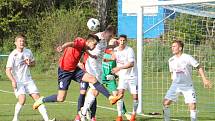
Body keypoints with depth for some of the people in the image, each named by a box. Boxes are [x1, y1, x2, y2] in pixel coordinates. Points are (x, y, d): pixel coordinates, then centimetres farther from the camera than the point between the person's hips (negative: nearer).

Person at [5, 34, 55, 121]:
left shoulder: (28, 52, 5)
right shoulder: (13, 55, -11)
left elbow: (34, 63, 21)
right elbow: (8, 70, -14)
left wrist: (30, 63, -3)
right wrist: (13, 81, -27)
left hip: (28, 80, 5)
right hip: (18, 82, -5)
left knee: (37, 97, -5)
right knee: (22, 99, -23)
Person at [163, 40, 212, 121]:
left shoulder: (187, 58, -9)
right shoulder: (171, 60, 5)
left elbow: (199, 67, -3)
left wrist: (204, 79, -9)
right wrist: (172, 77, 5)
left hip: (187, 86, -3)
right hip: (175, 85, 3)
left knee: (192, 106, -12)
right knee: (165, 102, -11)